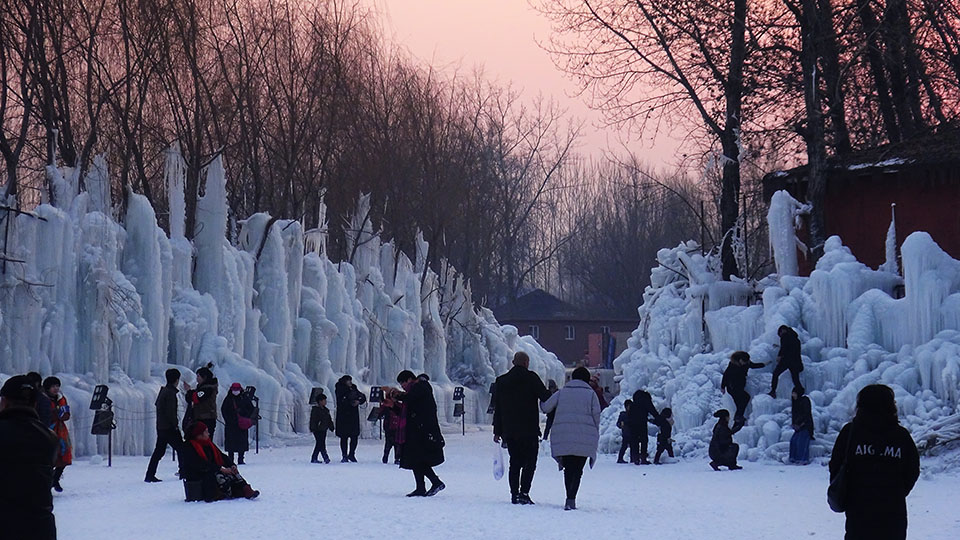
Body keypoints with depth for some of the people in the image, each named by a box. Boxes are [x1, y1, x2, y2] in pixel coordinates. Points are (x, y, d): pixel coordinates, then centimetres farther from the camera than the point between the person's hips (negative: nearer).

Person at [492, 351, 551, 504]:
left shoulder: (502, 381, 11)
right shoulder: (531, 378, -5)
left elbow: (497, 408, 13)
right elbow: (546, 398, -8)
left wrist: (497, 431, 16)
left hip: (509, 430, 5)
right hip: (529, 430, -5)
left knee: (515, 463, 11)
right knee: (529, 462, -2)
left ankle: (514, 494, 7)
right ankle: (524, 493, -13)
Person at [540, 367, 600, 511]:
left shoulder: (562, 393, 9)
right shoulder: (591, 394, 5)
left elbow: (545, 407, 9)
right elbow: (596, 418, 3)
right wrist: (595, 438, 14)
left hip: (563, 437, 2)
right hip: (584, 438, -2)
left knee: (568, 468, 13)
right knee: (578, 469, 1)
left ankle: (569, 499, 10)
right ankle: (571, 499, -14)